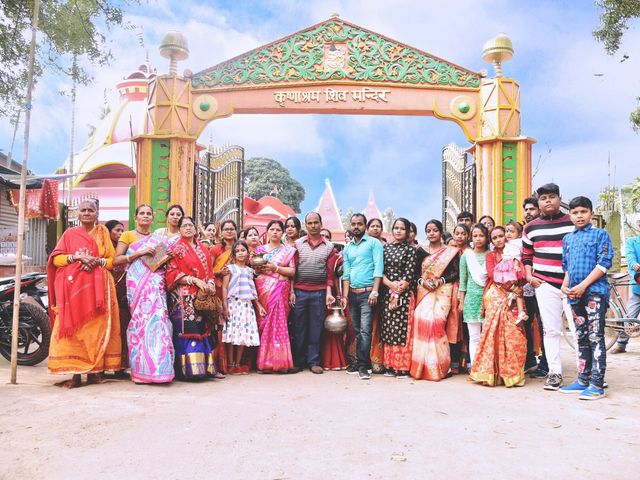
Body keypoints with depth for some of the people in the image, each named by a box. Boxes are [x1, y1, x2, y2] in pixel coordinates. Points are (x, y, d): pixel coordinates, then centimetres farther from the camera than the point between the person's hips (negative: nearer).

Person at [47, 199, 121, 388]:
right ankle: (75, 372, -8)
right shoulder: (69, 233, 13)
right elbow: (56, 259, 4)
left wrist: (97, 261, -10)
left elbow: (112, 260, 8)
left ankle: (95, 370, 1)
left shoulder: (103, 233, 16)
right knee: (73, 327, -9)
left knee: (96, 327, -3)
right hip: (74, 285, -1)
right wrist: (76, 257, -12)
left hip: (98, 286, 1)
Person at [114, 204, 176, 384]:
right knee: (142, 318, -11)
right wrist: (140, 253, -9)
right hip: (137, 283, -3)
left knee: (158, 318, -8)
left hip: (156, 284, 3)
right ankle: (142, 369, -6)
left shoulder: (158, 239, 23)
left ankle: (157, 367, -4)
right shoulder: (128, 235, 11)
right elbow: (116, 260, 1)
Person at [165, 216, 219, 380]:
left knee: (203, 330, 3)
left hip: (204, 296, 5)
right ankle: (188, 369, -8)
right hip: (184, 297, -5)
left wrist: (210, 283, -4)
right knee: (187, 331, -10)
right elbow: (172, 273, -7)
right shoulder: (176, 248, 2)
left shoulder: (203, 249, 18)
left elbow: (210, 271, 18)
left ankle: (205, 366, 7)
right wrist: (195, 280, -15)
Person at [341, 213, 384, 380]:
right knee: (357, 331, 10)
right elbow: (346, 273, 13)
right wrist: (345, 296, 4)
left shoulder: (374, 243, 0)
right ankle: (361, 362, 18)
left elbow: (378, 268, -9)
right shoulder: (347, 248, 15)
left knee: (365, 330, -10)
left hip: (367, 293, -6)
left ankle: (363, 366, -8)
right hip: (353, 294, 6)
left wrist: (374, 291, -17)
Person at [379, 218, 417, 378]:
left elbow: (410, 273, -6)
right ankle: (390, 366, 11)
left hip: (404, 294, -3)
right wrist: (390, 284, -12)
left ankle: (403, 367, 1)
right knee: (388, 329, 4)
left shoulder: (410, 249, 2)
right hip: (387, 292, 3)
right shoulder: (385, 247, 12)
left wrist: (397, 292, -11)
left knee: (402, 328, -5)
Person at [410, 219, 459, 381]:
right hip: (424, 291, 2)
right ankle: (423, 365, -5)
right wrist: (422, 281, -6)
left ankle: (438, 365, -7)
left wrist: (440, 280, -11)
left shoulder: (451, 251, 8)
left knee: (436, 321, -18)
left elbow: (456, 273, 2)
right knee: (421, 320, -14)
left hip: (443, 291, -2)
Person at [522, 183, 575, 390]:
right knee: (551, 330, 5)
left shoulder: (573, 222, 4)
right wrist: (529, 276, 3)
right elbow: (526, 255, 17)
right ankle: (554, 373, 12)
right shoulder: (531, 227, 9)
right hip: (544, 285, 1)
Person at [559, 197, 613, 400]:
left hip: (595, 291, -6)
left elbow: (604, 263, -9)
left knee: (595, 338, -7)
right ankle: (583, 380, 19)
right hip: (575, 294, 6)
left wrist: (583, 285, -16)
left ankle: (597, 384, -5)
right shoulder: (568, 239, 18)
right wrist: (565, 286, 2)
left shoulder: (600, 234, 0)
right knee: (581, 338, 11)